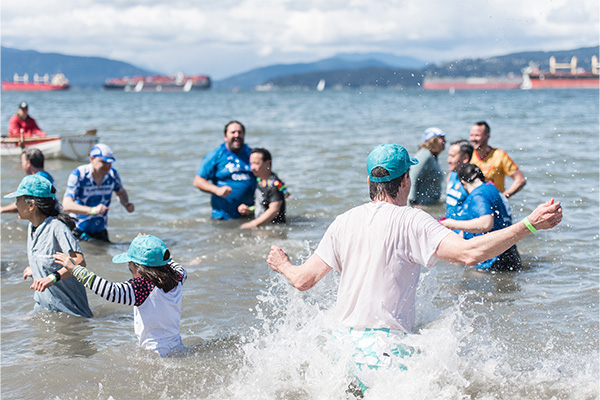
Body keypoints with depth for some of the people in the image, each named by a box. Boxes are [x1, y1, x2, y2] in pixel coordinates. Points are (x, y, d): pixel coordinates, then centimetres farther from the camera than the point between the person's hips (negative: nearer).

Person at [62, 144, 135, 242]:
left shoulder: (112, 174, -5)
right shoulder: (78, 175, -19)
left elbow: (120, 192, 19)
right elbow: (66, 205, -30)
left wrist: (126, 204, -5)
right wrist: (92, 210, -45)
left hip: (100, 231, 4)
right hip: (78, 231, -4)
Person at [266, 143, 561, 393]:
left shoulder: (344, 222, 8)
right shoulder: (410, 221, -8)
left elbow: (303, 280, 10)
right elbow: (469, 253, -20)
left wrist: (283, 265, 33)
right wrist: (529, 225, -19)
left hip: (343, 341, 7)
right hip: (385, 349, -6)